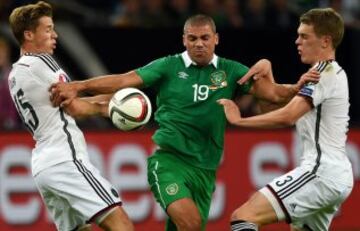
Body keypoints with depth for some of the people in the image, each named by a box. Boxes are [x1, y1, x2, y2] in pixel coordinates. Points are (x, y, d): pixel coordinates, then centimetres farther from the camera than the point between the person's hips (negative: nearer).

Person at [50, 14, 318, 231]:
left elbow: (272, 92, 2)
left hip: (205, 169, 4)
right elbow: (123, 81, -7)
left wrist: (297, 88, -19)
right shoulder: (168, 67, 0)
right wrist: (78, 86, -19)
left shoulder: (231, 71, 7)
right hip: (168, 160, -4)